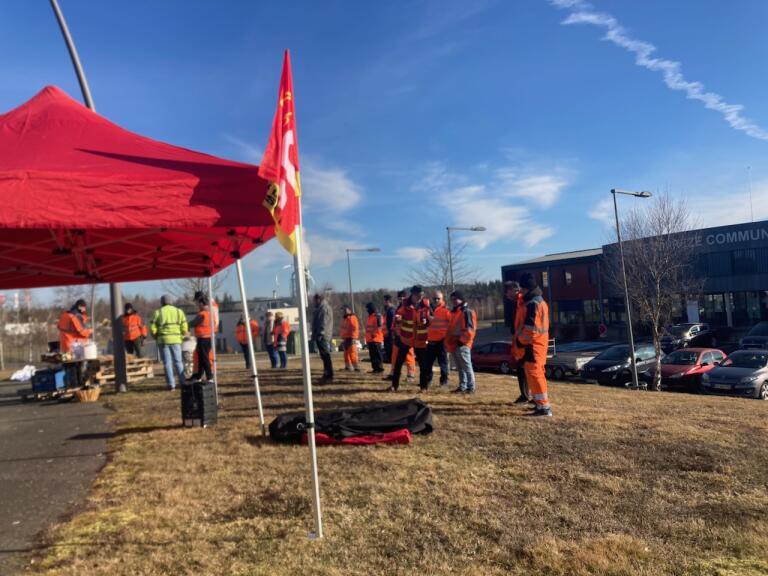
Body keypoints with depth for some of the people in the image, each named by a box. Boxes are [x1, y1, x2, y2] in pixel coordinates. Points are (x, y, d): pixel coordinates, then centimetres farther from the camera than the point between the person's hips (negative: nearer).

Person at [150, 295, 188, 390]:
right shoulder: (178, 311, 7)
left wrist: (156, 337, 15)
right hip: (176, 340, 1)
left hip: (163, 340, -1)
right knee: (178, 361, 8)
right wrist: (181, 336, 16)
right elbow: (184, 327, 1)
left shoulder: (158, 312, 3)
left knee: (167, 362, 3)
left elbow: (153, 328, -2)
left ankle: (171, 384, 1)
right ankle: (183, 382, 3)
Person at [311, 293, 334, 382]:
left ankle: (328, 376, -12)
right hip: (320, 336, 11)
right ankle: (327, 375, 19)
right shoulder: (320, 309, 23)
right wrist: (314, 335, 24)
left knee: (325, 355, -11)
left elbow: (324, 323, -21)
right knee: (325, 356, 13)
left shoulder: (325, 308, -11)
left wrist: (320, 334, -25)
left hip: (322, 336, -11)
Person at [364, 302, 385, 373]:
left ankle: (380, 368, -4)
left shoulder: (378, 316, -11)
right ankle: (375, 368, 17)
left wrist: (374, 333, -22)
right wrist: (367, 336, 19)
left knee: (377, 354, -7)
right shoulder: (369, 317, 19)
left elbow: (380, 326, -19)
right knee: (372, 355, 11)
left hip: (376, 339, -9)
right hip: (369, 339, 10)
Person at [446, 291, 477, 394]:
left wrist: (462, 340, -18)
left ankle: (471, 388, -3)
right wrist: (448, 341, 20)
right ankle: (462, 387, 18)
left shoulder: (467, 311, -9)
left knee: (466, 366, -6)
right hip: (454, 344, 9)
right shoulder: (454, 312, 20)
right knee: (459, 367, 12)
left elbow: (470, 328, -16)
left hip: (462, 344, -9)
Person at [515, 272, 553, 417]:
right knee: (536, 373, 16)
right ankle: (541, 404, 23)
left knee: (534, 374, -8)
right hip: (539, 343, 10)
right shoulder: (540, 301, 16)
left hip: (533, 345, -10)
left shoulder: (532, 303, -17)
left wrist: (520, 340, -9)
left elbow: (529, 327, -21)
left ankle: (544, 407, -7)